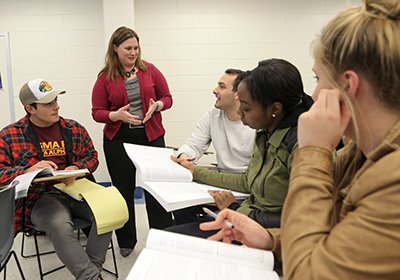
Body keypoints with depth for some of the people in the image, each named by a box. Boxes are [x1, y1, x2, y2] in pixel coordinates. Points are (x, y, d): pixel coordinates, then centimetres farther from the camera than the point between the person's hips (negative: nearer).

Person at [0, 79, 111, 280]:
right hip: (40, 197, -3)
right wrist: (29, 170, -20)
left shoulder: (74, 129, 10)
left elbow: (92, 156, 15)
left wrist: (76, 168, -8)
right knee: (60, 225, -36)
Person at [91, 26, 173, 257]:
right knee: (123, 190, 11)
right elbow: (97, 112, -2)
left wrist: (157, 105, -16)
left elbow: (167, 97, 6)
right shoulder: (105, 78, -2)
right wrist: (117, 115, -21)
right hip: (118, 141, 0)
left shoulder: (149, 70, 1)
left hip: (151, 136, 0)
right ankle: (126, 241, 27)